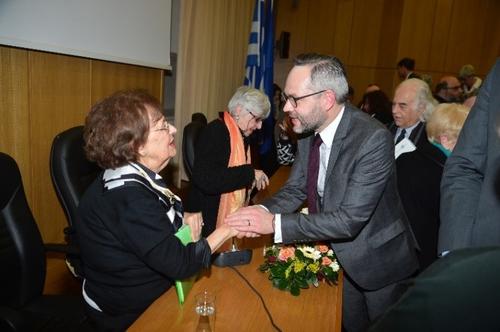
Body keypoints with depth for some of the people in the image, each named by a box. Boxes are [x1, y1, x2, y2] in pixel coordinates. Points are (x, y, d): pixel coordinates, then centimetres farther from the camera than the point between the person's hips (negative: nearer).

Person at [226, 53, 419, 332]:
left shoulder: (374, 139, -31)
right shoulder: (309, 131, -10)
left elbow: (350, 219, -33)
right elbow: (295, 189, -2)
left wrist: (275, 223, -35)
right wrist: (265, 211, -23)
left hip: (378, 260, -5)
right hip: (338, 256, 6)